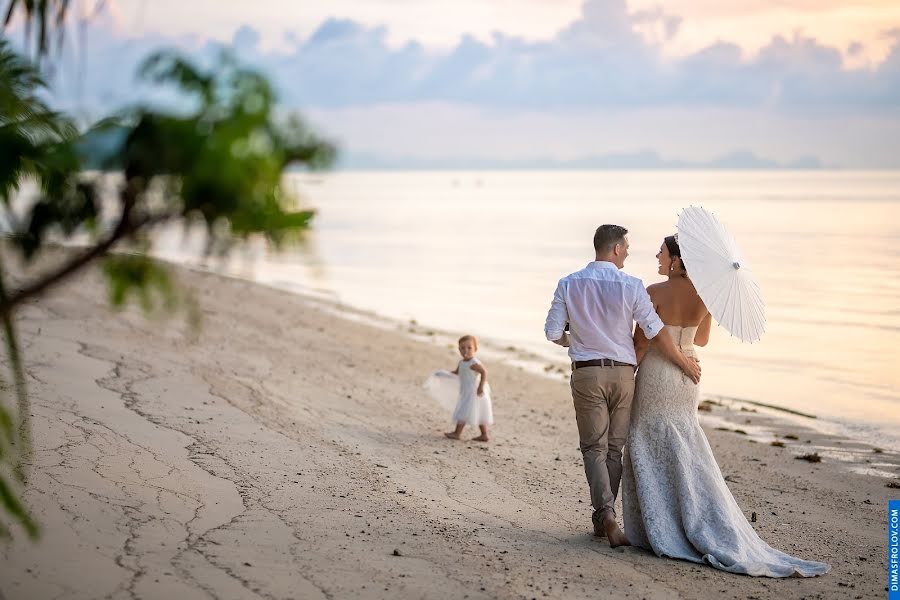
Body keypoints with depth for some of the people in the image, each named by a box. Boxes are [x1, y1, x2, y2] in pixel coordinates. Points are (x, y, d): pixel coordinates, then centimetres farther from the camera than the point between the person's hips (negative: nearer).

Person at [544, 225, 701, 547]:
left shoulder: (569, 285, -2)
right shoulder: (631, 286, -7)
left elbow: (553, 333, -2)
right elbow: (656, 331, -5)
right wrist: (684, 363, 7)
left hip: (586, 374, 0)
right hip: (622, 373, 0)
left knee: (594, 448, 5)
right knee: (614, 448, 12)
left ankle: (605, 512, -15)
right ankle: (602, 519, 15)